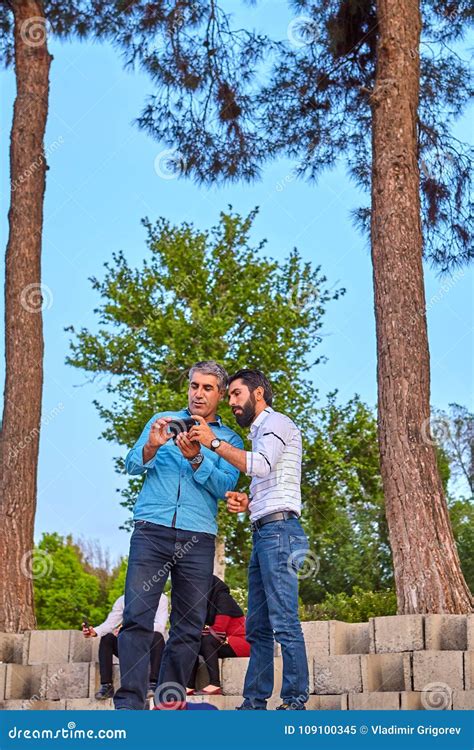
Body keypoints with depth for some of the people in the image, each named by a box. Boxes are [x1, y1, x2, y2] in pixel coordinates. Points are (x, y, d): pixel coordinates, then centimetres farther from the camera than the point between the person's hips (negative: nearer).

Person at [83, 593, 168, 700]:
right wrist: (94, 632, -28)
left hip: (151, 647, -4)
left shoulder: (160, 598, -7)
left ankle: (154, 684, -32)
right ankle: (106, 685, -18)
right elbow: (109, 623, -5)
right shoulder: (123, 600, 5)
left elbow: (160, 626, -21)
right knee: (107, 637, -17)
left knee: (157, 636, -33)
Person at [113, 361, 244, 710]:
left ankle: (170, 700, 10)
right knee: (137, 616, -12)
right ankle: (130, 702, -14)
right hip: (152, 529, -1)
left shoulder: (230, 440, 13)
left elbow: (224, 486, -2)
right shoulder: (163, 420, 16)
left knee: (190, 626, 1)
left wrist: (196, 459, -18)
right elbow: (132, 465, 6)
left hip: (197, 538, 1)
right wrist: (151, 447, -15)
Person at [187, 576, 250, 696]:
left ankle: (215, 684, -34)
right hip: (224, 642, 9)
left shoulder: (223, 598, -14)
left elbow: (218, 631, -20)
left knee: (207, 640, -28)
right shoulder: (210, 599, 12)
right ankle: (190, 686, -16)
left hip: (241, 642, -9)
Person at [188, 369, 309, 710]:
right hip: (263, 534, 10)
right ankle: (254, 702, 11)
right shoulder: (260, 432, 27)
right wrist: (246, 503, 11)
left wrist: (214, 442, -15)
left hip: (279, 530, -10)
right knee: (257, 627, 8)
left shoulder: (276, 422, -2)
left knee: (284, 623, -12)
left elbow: (260, 465, -21)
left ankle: (295, 702, -12)